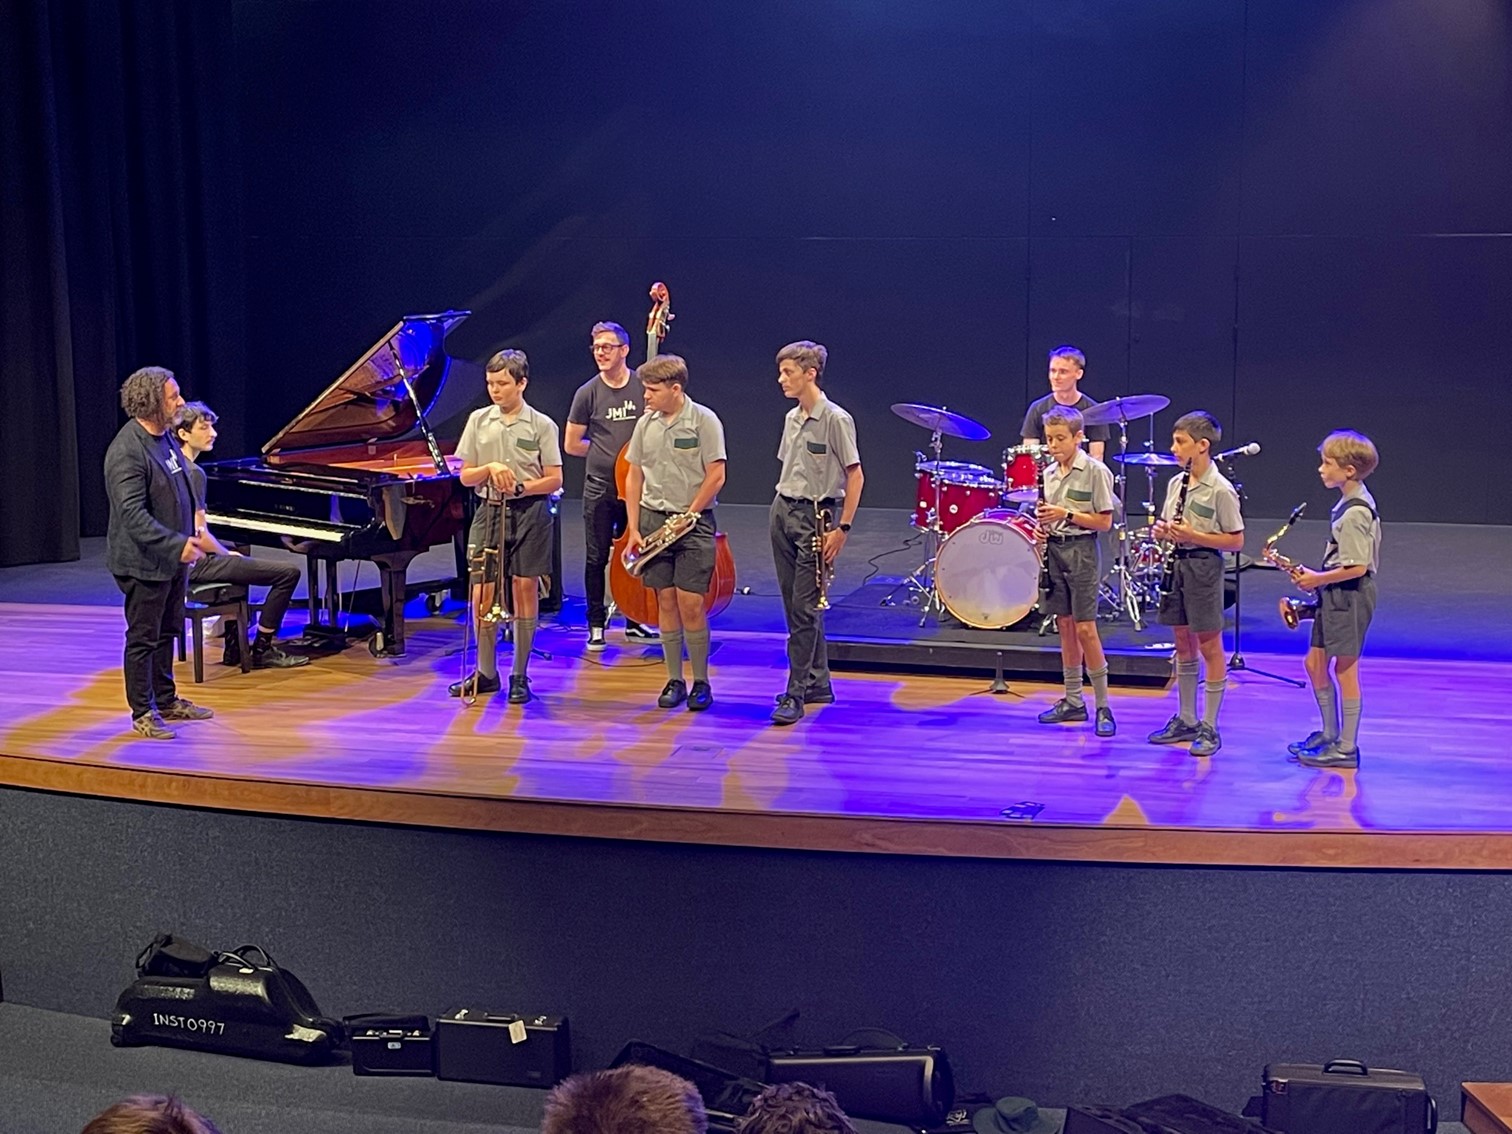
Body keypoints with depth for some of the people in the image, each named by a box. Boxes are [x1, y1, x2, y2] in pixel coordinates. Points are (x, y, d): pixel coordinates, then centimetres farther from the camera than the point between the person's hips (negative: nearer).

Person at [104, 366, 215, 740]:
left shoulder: (164, 437, 7)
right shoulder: (127, 452, -22)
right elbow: (132, 514, -28)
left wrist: (189, 537, 13)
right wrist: (177, 545, -33)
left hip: (171, 557, 9)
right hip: (144, 562, -9)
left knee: (167, 632, 19)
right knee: (143, 638, 2)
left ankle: (166, 701, 31)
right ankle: (143, 713, 12)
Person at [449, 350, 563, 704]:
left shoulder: (542, 425, -1)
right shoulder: (479, 420, 7)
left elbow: (554, 479, -3)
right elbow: (465, 476, 7)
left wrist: (520, 486, -18)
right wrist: (490, 468, -13)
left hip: (529, 513, -2)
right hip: (489, 512, 3)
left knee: (525, 589, 2)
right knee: (482, 595, 1)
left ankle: (520, 676, 10)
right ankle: (486, 672, 15)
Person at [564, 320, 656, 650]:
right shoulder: (588, 393, -2)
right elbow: (571, 445, 4)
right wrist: (605, 450, 1)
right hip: (600, 489, -1)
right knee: (597, 558, 3)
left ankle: (634, 622, 21)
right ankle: (596, 625, 14)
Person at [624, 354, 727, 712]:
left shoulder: (704, 420, -7)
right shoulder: (646, 423, 8)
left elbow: (716, 477, -9)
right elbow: (634, 477, 11)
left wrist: (687, 516, -11)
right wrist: (634, 528, 4)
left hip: (694, 522, -4)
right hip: (653, 520, 4)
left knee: (690, 603, -7)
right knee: (666, 602, 6)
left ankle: (701, 682, 4)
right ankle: (674, 681, 14)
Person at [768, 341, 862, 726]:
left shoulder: (836, 419, -12)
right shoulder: (791, 418, 12)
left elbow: (855, 476, -11)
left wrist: (843, 528, -14)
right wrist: (781, 507, 14)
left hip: (815, 515, -8)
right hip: (782, 511, 8)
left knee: (804, 609, -8)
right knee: (795, 605, 11)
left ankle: (796, 694, -5)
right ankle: (818, 683, 22)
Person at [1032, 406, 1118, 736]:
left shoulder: (1095, 471, -10)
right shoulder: (1048, 473, 9)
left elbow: (1104, 522, -11)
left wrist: (1067, 514, -20)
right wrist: (1042, 526, -3)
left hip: (1081, 551, -6)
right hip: (1053, 549, 6)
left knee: (1085, 628, -8)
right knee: (1065, 626, 10)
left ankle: (1103, 707, -1)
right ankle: (1073, 701, 18)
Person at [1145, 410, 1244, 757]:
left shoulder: (1220, 489, -13)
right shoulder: (1176, 483, 8)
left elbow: (1236, 540, -13)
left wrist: (1193, 536, -21)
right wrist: (1162, 531, -3)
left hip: (1204, 566, -7)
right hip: (1176, 563, 7)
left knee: (1209, 646, 0)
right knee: (1183, 644, 14)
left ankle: (1209, 728, 6)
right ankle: (1186, 720, 23)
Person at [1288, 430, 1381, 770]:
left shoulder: (1355, 512, -20)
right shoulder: (1350, 504, 11)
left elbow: (1357, 567, -24)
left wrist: (1319, 579, -14)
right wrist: (1319, 578, 11)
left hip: (1349, 596, -10)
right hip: (1335, 596, 10)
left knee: (1345, 669, -1)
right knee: (1316, 663, 15)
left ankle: (1346, 748, 7)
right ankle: (1330, 734, 26)